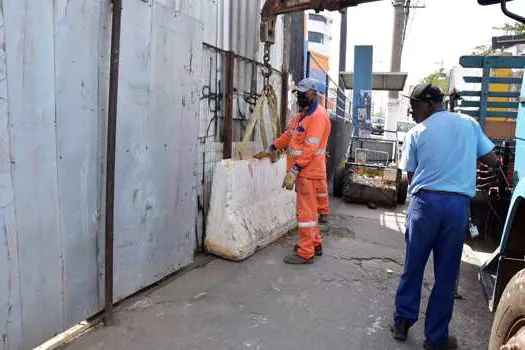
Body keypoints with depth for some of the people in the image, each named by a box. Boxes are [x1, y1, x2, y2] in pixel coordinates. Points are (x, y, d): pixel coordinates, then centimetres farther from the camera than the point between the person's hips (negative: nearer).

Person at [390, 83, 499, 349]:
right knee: (446, 273, 8)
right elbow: (493, 161, 12)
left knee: (413, 266, 13)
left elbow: (411, 177, 3)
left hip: (425, 201, -1)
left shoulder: (416, 133, 2)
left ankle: (402, 322, 24)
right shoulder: (469, 123, 8)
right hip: (458, 203, 1)